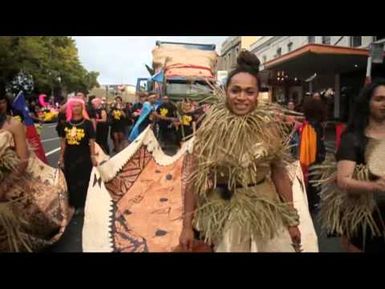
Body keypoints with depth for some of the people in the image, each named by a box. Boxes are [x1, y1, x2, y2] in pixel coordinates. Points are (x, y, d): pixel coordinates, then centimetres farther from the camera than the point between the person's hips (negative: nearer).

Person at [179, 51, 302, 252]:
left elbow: (280, 174, 2)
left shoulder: (269, 127, -5)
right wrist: (187, 225, -6)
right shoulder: (210, 128, -9)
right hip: (224, 211, -1)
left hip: (266, 208, 1)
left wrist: (292, 221, 6)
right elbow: (194, 177, -6)